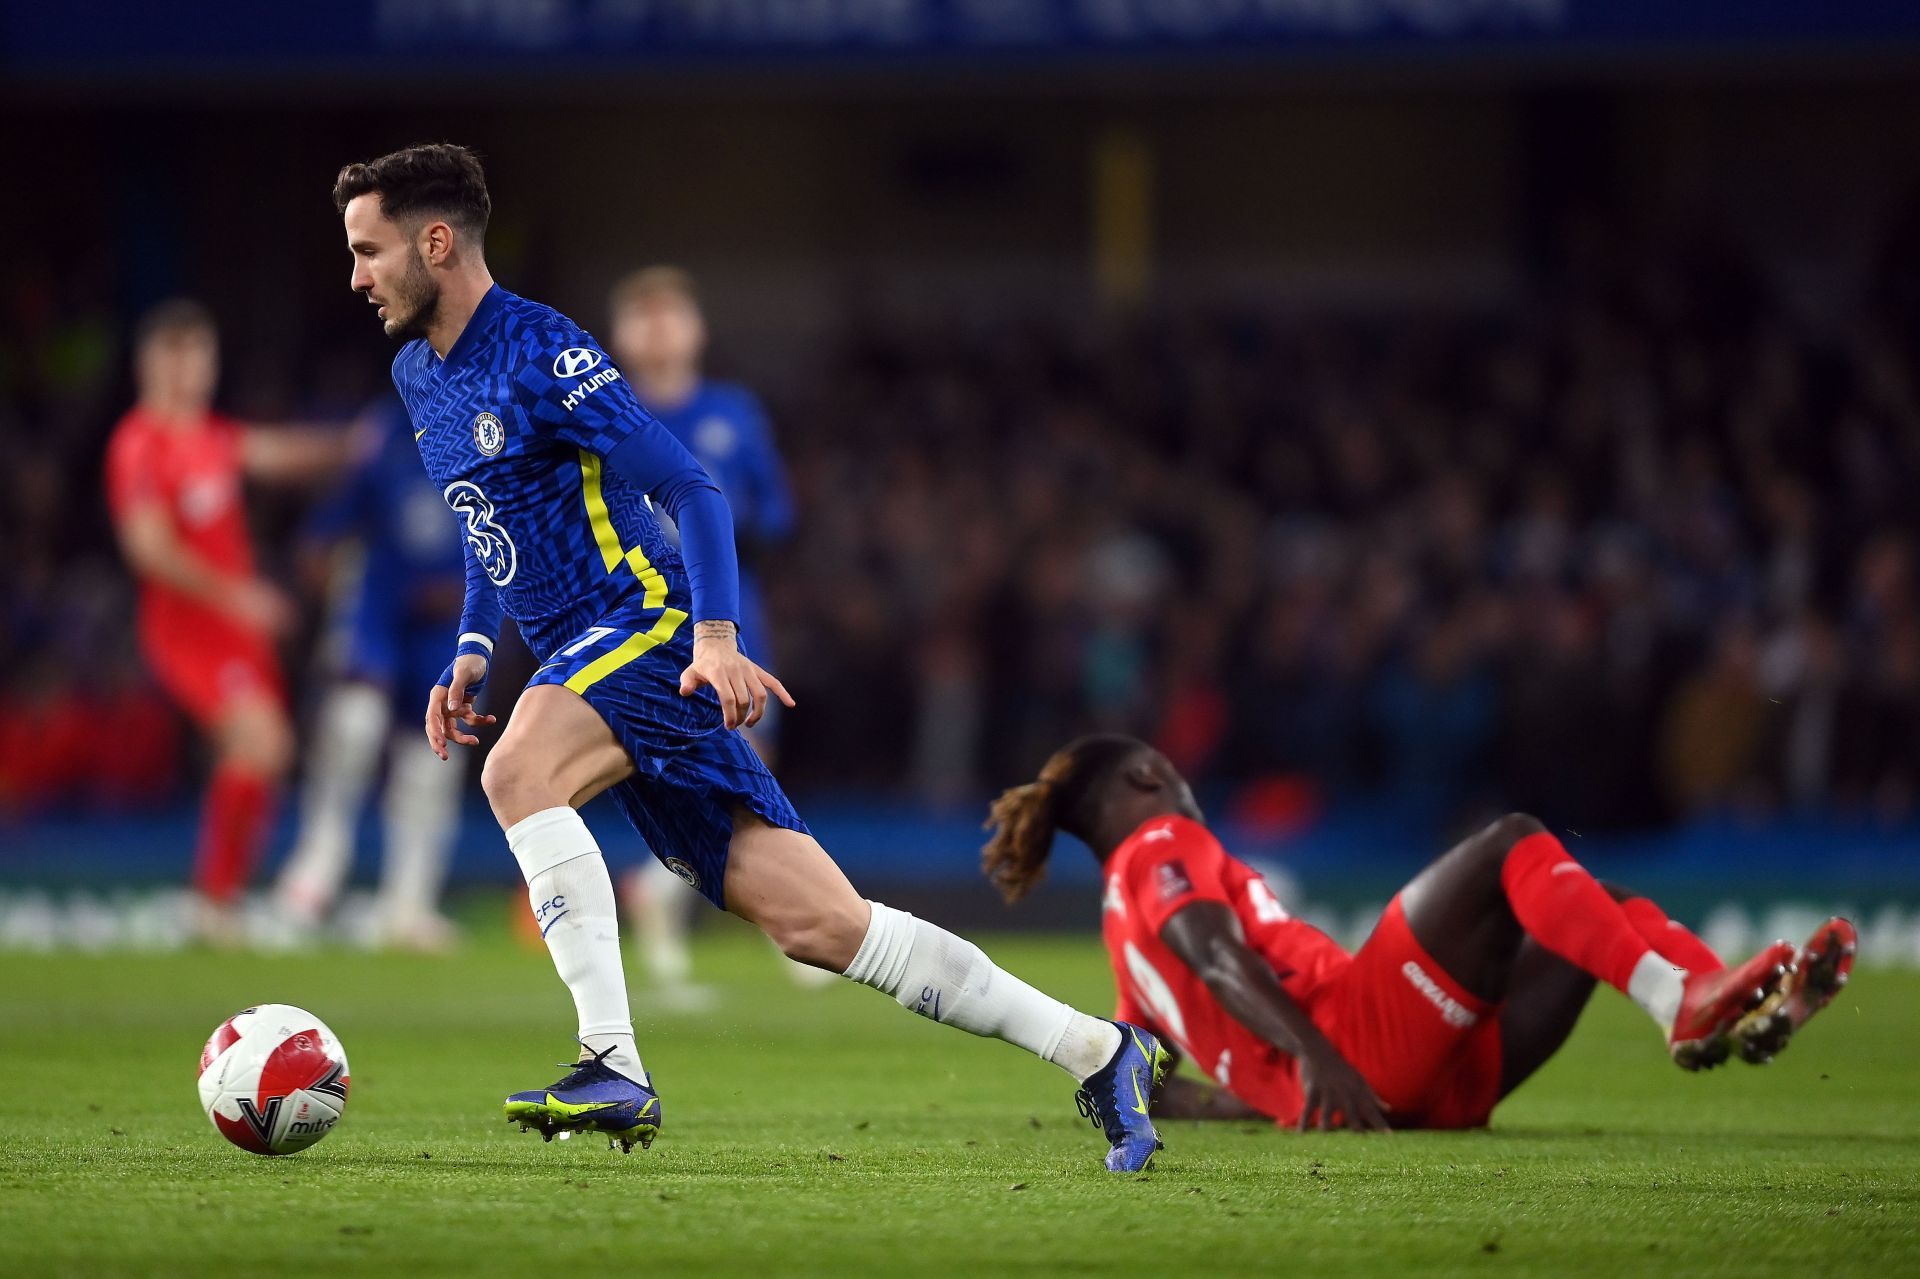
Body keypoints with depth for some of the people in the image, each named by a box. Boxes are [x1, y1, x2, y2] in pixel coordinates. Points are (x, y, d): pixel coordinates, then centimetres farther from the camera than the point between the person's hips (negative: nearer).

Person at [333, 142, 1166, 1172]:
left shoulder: (539, 353, -12)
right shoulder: (417, 375, 14)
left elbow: (689, 490, -15)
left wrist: (716, 636, -25)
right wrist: (472, 649, 15)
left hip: (651, 627, -8)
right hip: (590, 666, 8)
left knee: (516, 770, -31)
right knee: (819, 923, 1)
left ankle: (613, 1072, -32)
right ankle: (1098, 1052, 5)